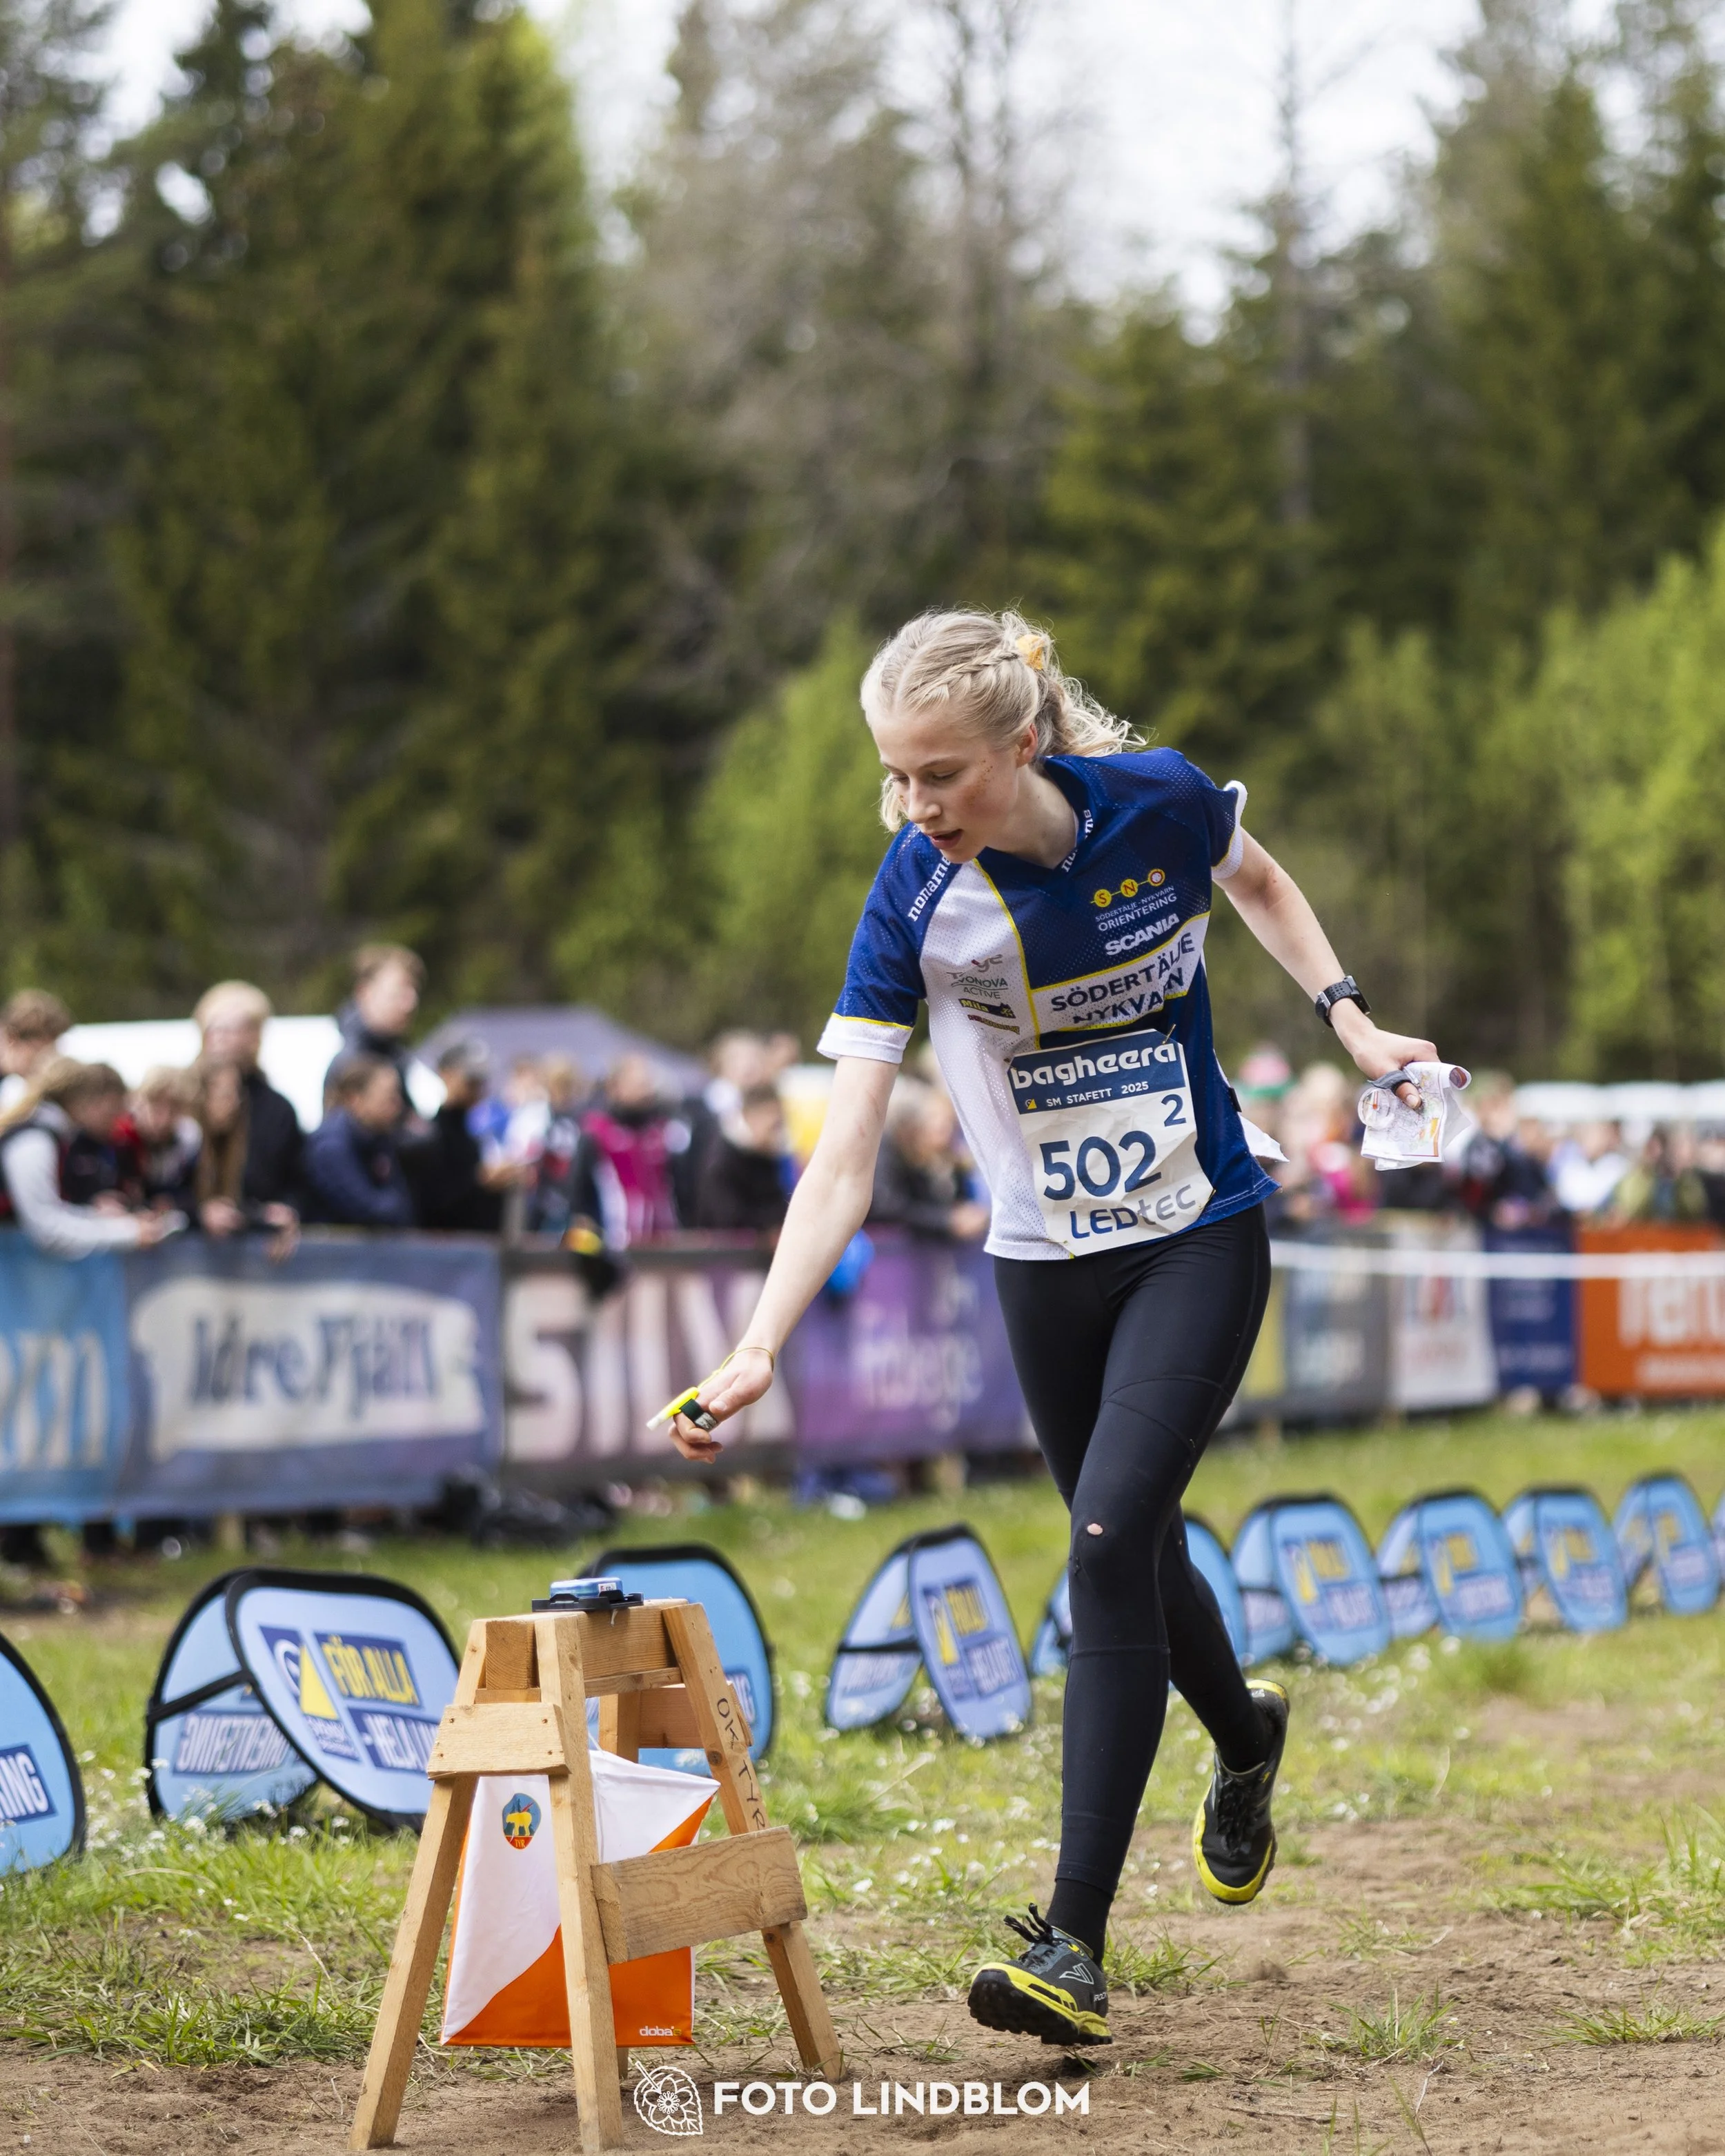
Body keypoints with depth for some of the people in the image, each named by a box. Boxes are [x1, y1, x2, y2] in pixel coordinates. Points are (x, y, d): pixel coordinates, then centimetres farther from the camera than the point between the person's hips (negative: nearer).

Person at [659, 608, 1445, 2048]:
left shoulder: (1160, 802, -17)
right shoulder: (914, 898, -18)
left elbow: (1259, 881, 10)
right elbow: (845, 1159, -22)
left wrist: (1348, 1014, -1)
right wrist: (760, 1349, -31)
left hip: (1199, 1239, -2)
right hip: (1044, 1266, 2)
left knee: (1110, 1542, -16)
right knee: (1132, 1550, 15)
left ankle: (1075, 1944, -16)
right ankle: (1246, 1741, 50)